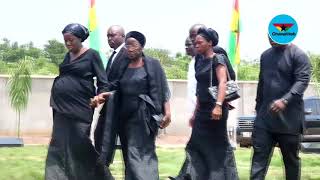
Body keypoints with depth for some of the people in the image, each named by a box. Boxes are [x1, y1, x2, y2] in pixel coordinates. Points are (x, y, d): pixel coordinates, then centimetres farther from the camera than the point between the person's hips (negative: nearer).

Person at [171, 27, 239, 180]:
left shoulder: (218, 59, -9)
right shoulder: (200, 61, 13)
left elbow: (222, 83, -21)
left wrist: (218, 105, -33)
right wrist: (196, 111, 17)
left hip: (214, 109, -8)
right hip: (203, 109, 8)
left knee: (218, 144, 1)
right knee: (197, 144, 5)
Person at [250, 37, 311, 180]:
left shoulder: (298, 55, -6)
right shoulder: (265, 55, 15)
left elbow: (302, 81, -17)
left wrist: (285, 100, -31)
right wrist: (258, 107, 20)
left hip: (289, 117, -5)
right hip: (265, 116, 5)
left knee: (291, 158, 8)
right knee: (259, 155, -4)